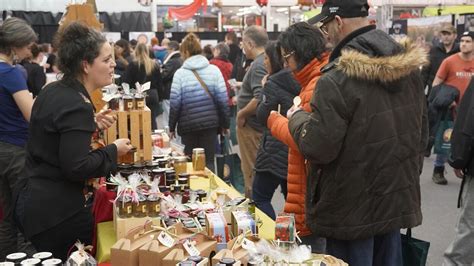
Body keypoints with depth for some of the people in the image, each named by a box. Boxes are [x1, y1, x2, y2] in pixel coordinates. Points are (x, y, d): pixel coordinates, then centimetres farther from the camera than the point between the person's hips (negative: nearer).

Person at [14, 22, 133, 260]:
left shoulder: (53, 91, 6)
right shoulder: (77, 106, -22)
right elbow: (77, 167, -25)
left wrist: (90, 125, 11)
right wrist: (113, 151, -12)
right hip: (55, 210, -10)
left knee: (54, 258, 20)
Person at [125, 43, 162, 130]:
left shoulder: (133, 65, -6)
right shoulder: (155, 65, 5)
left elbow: (128, 83, -7)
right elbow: (160, 83, 10)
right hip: (153, 95, 3)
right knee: (152, 120, 8)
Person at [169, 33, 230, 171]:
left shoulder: (180, 73, -6)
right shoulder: (214, 70, 0)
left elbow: (175, 103, -5)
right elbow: (223, 100, 0)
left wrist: (172, 127, 5)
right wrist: (225, 124, 9)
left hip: (188, 125, -1)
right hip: (210, 123, 2)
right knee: (208, 162, 7)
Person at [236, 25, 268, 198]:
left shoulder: (258, 65, -21)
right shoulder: (266, 61, 10)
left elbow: (260, 99, -30)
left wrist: (241, 114, -18)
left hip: (252, 127, -10)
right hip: (259, 125, 10)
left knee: (252, 173, 0)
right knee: (252, 170, 20)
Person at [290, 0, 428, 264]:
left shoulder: (338, 79, -23)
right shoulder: (409, 67, 2)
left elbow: (317, 148, -20)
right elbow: (422, 132, 11)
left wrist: (297, 117, -1)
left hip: (353, 208, -7)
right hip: (399, 200, 7)